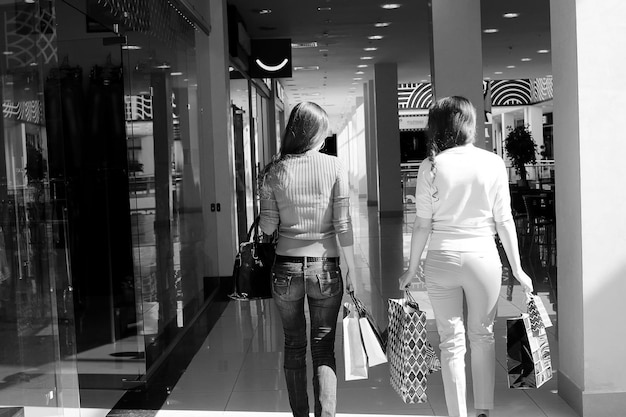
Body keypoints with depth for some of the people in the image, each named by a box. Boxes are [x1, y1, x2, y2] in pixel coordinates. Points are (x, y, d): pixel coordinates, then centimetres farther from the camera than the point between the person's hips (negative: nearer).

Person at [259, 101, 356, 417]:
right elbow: (342, 225, -7)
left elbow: (267, 227, -3)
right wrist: (351, 269, 1)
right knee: (323, 349, 8)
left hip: (286, 267, 1)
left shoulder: (274, 172, -3)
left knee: (293, 347, 16)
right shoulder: (334, 167, -6)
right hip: (325, 268, -1)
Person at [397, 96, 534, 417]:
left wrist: (412, 269, 8)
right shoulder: (493, 163, -3)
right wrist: (516, 268, 9)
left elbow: (423, 224, -3)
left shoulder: (431, 166, -5)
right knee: (482, 336, 16)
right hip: (483, 258, 1)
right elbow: (504, 221, 0)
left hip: (441, 258, -1)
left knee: (451, 341, 7)